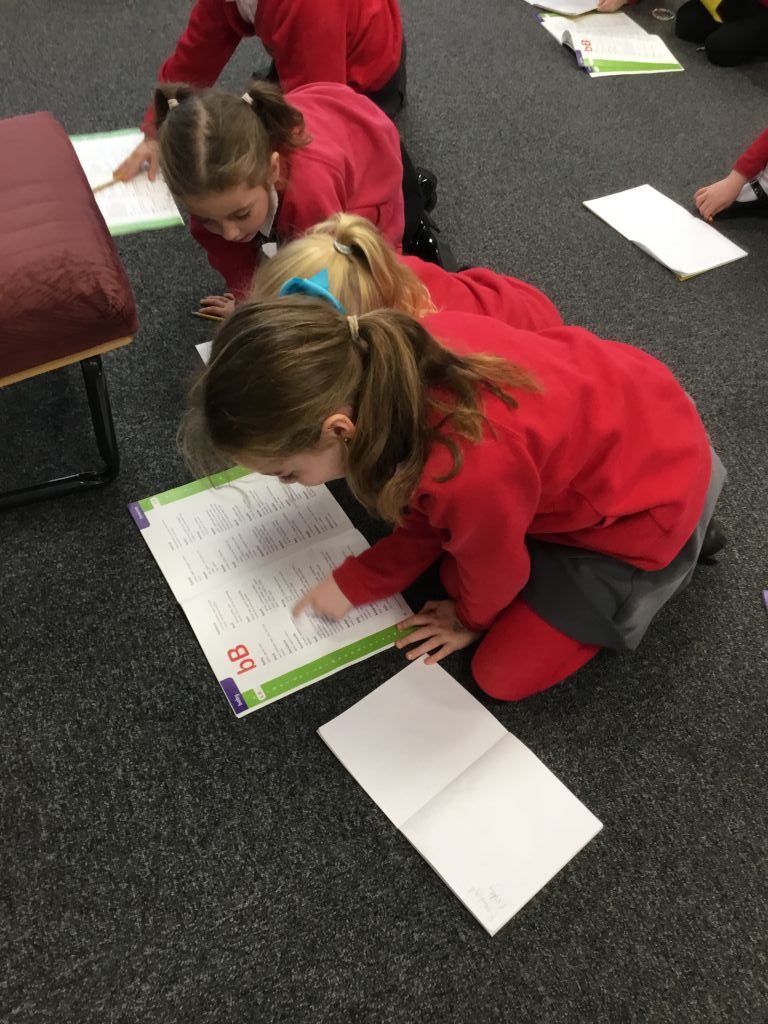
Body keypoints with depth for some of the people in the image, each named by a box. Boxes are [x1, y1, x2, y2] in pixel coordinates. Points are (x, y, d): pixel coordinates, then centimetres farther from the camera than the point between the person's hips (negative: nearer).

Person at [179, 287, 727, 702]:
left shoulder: (472, 472, -44)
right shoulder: (385, 354, -20)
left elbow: (492, 571, -17)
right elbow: (428, 517, -3)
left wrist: (471, 619, 4)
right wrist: (351, 585, -3)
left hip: (644, 498, -6)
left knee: (505, 672, 3)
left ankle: (666, 550, 14)